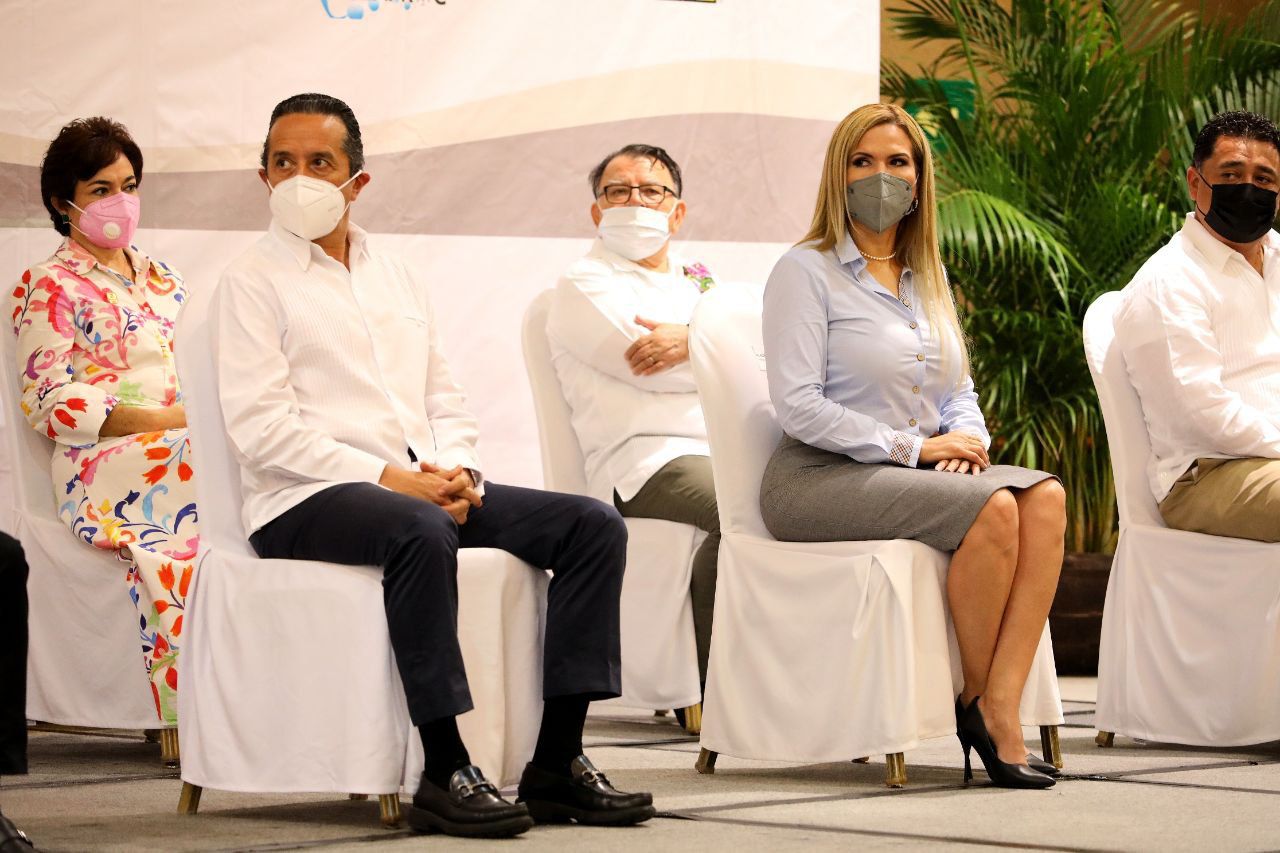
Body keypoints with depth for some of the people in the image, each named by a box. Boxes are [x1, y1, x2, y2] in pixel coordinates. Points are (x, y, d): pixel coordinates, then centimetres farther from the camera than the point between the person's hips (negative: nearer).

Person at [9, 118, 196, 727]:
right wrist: (167, 420, -13)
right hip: (104, 467, -6)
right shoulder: (49, 288, 7)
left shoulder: (161, 280, 27)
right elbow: (52, 403, -3)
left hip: (184, 445, 6)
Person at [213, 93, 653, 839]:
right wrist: (388, 478, -16)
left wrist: (454, 470, -2)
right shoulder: (253, 282, 3)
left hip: (421, 485, 7)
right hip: (306, 500, -7)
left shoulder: (399, 278, 23)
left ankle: (557, 761, -16)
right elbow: (261, 428, -9)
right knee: (421, 530, -39)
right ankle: (445, 772, -35)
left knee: (593, 525, -12)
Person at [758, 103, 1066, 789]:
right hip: (819, 478, -7)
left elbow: (959, 391, 22)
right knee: (991, 507, -30)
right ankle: (974, 703, -14)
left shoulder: (928, 281, 20)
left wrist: (966, 436, -3)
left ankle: (1001, 707, -29)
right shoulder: (806, 271, -3)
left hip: (916, 472, 7)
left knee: (1045, 496, -22)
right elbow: (797, 405, -12)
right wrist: (913, 447, -15)